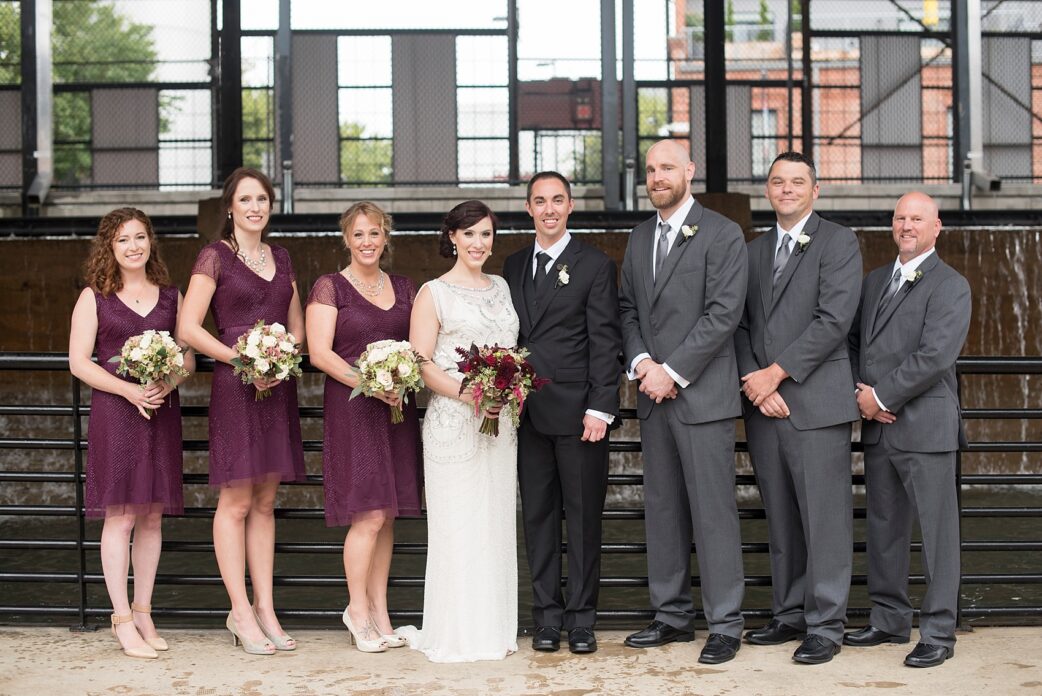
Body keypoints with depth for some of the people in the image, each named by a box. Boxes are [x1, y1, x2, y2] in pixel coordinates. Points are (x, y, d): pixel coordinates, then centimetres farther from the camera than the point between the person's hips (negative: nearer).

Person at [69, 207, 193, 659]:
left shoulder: (171, 297, 13)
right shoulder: (94, 297, 5)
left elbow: (188, 356, 11)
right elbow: (79, 362, -2)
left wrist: (169, 383, -11)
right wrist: (129, 389, -15)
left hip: (162, 413, 3)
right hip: (115, 412, -3)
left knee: (152, 518, 5)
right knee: (120, 516, -7)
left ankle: (143, 613, 15)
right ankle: (122, 621, -3)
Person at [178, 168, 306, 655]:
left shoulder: (280, 257, 16)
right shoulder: (215, 256, -1)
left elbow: (296, 325, 19)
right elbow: (189, 328, -7)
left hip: (278, 388, 5)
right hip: (234, 388, -5)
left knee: (265, 502, 8)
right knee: (236, 502, -5)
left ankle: (265, 609, 11)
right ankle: (241, 614, 0)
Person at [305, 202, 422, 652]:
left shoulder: (404, 289, 14)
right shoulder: (330, 288, -1)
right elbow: (319, 352, -8)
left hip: (397, 408, 5)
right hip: (352, 408, -5)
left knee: (387, 516, 6)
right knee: (368, 516, -9)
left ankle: (379, 612, 13)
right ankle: (358, 610, 6)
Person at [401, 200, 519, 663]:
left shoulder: (501, 287, 15)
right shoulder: (433, 294, -2)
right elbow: (420, 363, -8)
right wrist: (467, 393, -21)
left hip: (501, 422, 5)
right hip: (452, 423, -5)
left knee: (497, 524, 8)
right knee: (458, 525, -3)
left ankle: (496, 629, 16)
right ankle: (457, 635, 4)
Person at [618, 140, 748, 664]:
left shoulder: (722, 235, -5)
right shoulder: (639, 238, 16)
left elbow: (723, 313, -12)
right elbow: (629, 310, 15)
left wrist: (671, 371, -14)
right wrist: (641, 362, -4)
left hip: (702, 393, -6)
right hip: (652, 393, 7)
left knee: (713, 510, -5)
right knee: (661, 509, 10)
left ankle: (725, 625, 2)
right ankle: (672, 615, 19)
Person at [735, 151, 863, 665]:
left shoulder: (838, 242, 0)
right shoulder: (754, 251, 18)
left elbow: (834, 319, -11)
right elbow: (742, 326, 12)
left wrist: (777, 373, -12)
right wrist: (754, 383, -4)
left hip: (816, 401, -5)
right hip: (763, 406, 6)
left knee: (824, 518, -4)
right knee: (780, 520, 9)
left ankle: (825, 626, 1)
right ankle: (789, 615, 18)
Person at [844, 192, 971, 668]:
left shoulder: (950, 285, -6)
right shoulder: (874, 281, 17)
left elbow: (934, 355, -16)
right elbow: (852, 342, 16)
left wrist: (881, 396, -13)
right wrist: (861, 396, -1)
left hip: (924, 427, -7)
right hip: (877, 427, 7)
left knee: (937, 530, -2)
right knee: (884, 527, 13)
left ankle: (938, 633, 4)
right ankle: (889, 619, 23)